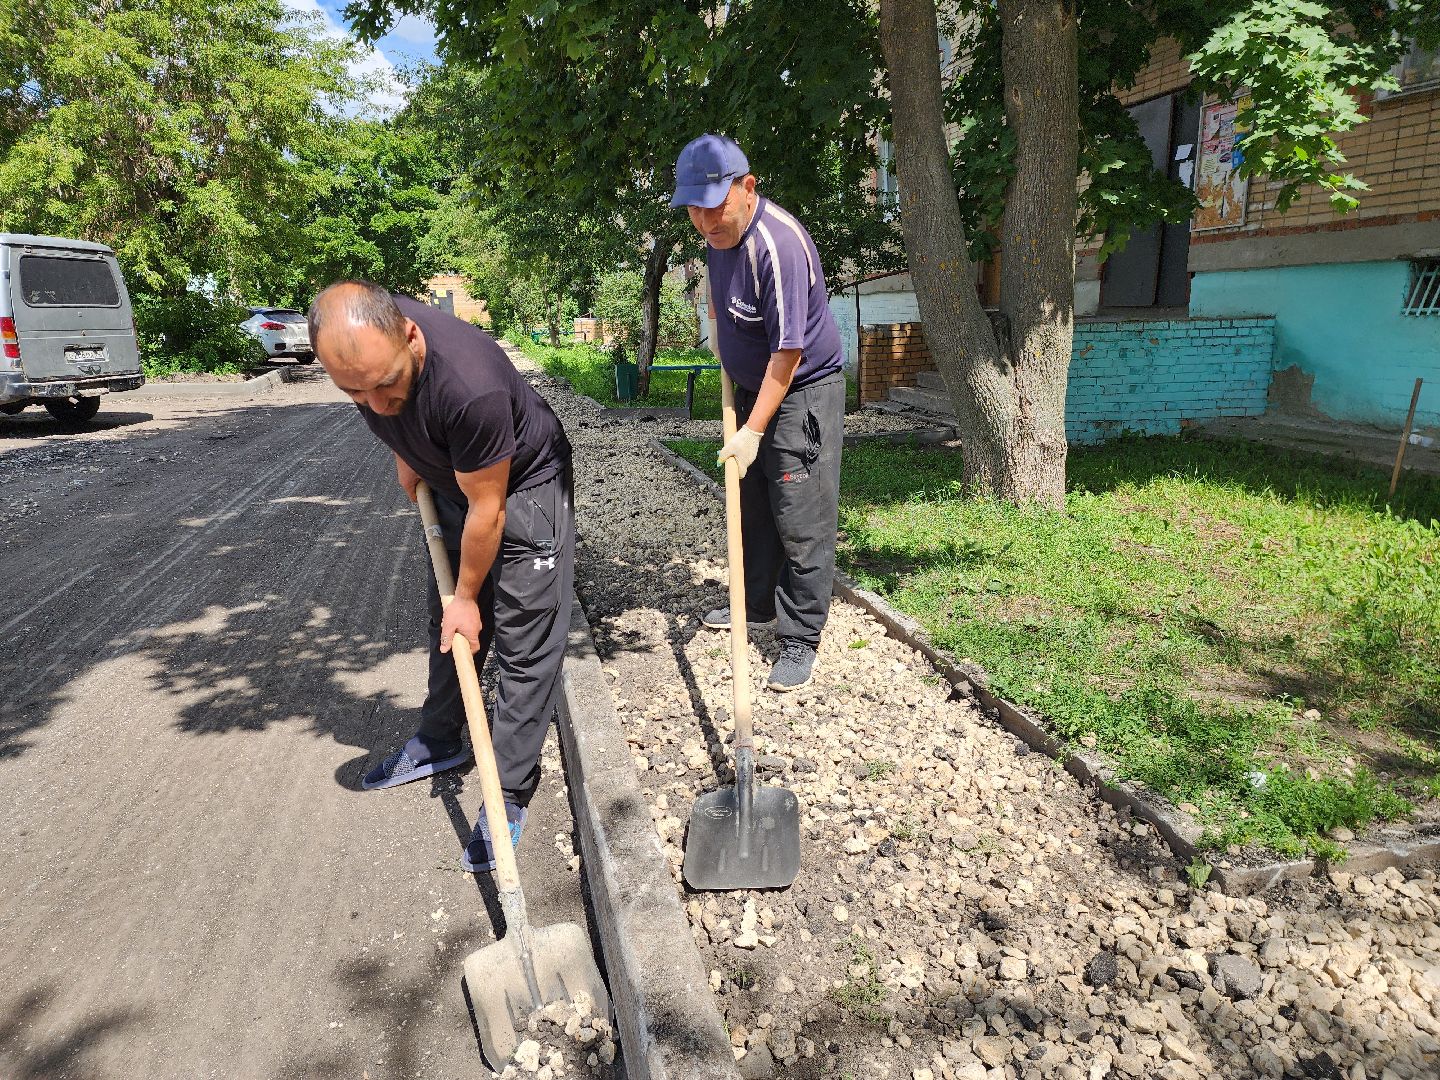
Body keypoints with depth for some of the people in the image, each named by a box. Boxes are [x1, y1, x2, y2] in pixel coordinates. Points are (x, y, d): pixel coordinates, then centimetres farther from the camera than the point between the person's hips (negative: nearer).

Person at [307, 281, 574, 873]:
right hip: (453, 482, 7)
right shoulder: (363, 339, -21)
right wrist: (405, 453, 11)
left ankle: (508, 796, 7)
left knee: (525, 645, -5)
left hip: (525, 485, -7)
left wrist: (467, 595, -16)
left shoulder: (471, 385, -41)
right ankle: (439, 741, 38)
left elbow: (487, 508, -28)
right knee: (447, 625, 19)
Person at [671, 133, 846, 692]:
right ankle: (756, 604, 34)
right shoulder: (719, 231, 0)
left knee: (800, 521, -6)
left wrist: (753, 430, -25)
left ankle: (800, 640, 3)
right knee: (752, 505, 17)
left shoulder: (778, 244, -28)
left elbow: (788, 352, -28)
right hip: (751, 386, 9)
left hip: (802, 393, -9)